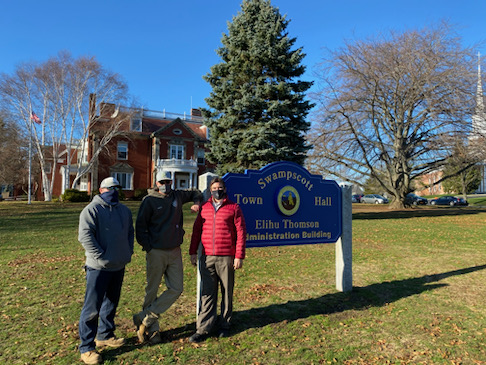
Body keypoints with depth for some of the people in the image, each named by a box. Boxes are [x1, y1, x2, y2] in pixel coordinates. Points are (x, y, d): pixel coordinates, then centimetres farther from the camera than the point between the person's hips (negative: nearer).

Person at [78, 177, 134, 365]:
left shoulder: (124, 210, 13)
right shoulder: (92, 209, -10)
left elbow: (130, 232, 22)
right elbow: (85, 236, -18)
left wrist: (128, 252, 10)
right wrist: (100, 256, -20)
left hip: (119, 266, 7)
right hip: (99, 267, -7)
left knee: (111, 303, 19)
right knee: (92, 307, -2)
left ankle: (105, 335, 35)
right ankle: (86, 347, 9)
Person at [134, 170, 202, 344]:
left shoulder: (178, 196, 10)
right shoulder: (149, 200, -3)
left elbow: (195, 192, 30)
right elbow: (140, 226, -2)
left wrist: (197, 202, 9)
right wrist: (148, 247, -10)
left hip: (175, 252, 5)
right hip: (156, 253, -4)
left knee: (176, 289, 0)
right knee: (152, 291, 3)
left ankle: (145, 317, 9)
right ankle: (152, 329, 17)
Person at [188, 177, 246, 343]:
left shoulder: (233, 208, 2)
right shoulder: (204, 208, 12)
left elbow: (241, 232, -1)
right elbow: (197, 230, 15)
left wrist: (239, 256, -6)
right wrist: (193, 252, 10)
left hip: (226, 258, -2)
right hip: (207, 258, 2)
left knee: (227, 293, 8)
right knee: (207, 294, 4)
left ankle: (225, 325, 23)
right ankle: (203, 329, 9)